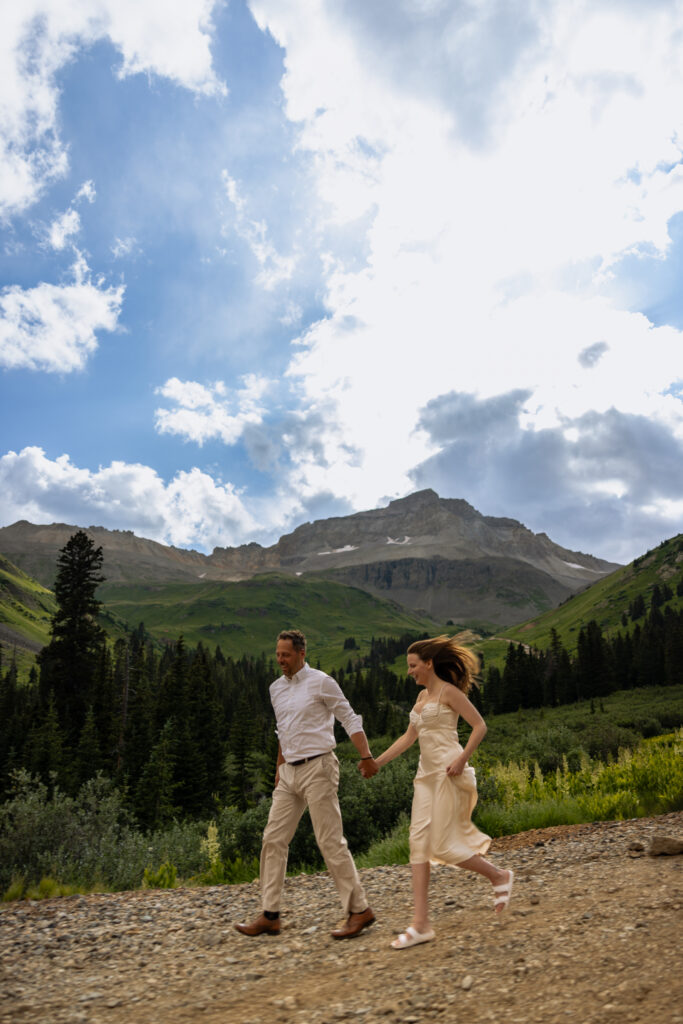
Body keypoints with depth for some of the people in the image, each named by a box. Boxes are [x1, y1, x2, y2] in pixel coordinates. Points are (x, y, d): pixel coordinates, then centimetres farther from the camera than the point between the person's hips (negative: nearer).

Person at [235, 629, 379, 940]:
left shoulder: (321, 682, -8)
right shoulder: (276, 688, 12)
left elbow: (350, 719, -7)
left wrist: (366, 757, -15)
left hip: (317, 768, -7)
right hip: (290, 773, 7)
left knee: (330, 842, -4)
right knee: (273, 840, 6)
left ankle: (359, 910, 10)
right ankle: (270, 915, 17)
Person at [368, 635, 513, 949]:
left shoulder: (449, 691, -9)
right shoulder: (422, 696, 15)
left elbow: (480, 726, -11)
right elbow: (408, 737, 19)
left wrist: (462, 759, -20)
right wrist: (378, 761, 14)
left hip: (448, 773, -8)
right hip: (426, 774, 8)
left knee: (442, 847, -5)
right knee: (418, 844, 2)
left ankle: (499, 877, 19)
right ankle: (421, 924, 7)